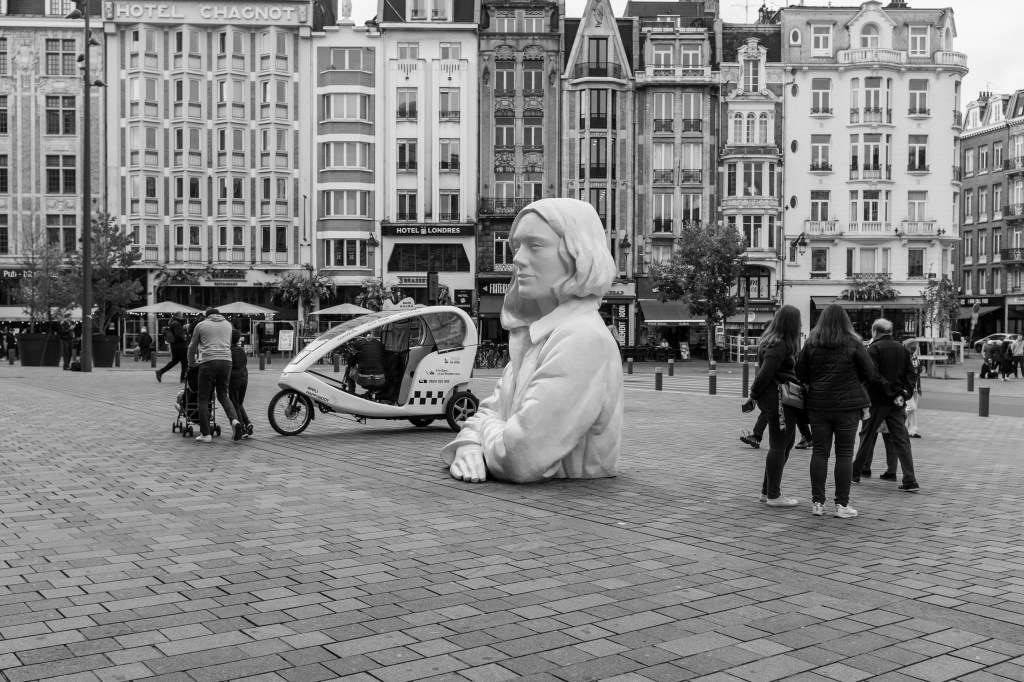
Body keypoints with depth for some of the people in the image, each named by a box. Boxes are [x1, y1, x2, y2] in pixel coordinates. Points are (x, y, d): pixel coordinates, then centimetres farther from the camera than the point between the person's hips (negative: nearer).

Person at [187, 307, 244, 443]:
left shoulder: (201, 325, 12)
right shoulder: (227, 324, 20)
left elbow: (192, 347, 19)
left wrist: (192, 363, 36)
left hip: (209, 362, -3)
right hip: (226, 361, 3)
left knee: (203, 398, 5)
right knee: (223, 395, 16)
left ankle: (206, 434, 2)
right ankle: (234, 420, -9)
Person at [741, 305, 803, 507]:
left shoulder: (775, 342, 14)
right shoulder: (779, 346, -17)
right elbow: (765, 373, -20)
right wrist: (753, 397, -14)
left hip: (783, 398, 10)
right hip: (780, 398, -10)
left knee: (786, 443, 17)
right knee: (779, 445, -2)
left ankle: (767, 490, 23)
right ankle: (773, 495, 6)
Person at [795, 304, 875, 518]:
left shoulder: (811, 344, 0)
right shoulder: (853, 344, -6)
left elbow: (800, 373, 2)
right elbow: (868, 372, -1)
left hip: (818, 404, 2)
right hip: (848, 404, -2)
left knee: (820, 452, 8)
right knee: (844, 454, 3)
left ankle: (817, 502, 9)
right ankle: (842, 504, 5)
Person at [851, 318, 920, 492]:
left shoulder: (873, 349, -8)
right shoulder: (902, 349, 9)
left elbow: (873, 375, -19)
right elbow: (912, 374, 3)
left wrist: (892, 391, -16)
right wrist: (904, 393, -6)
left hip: (878, 401, -4)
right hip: (897, 403, 4)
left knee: (867, 436, 9)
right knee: (901, 439, 4)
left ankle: (856, 473, 20)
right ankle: (910, 481, -3)